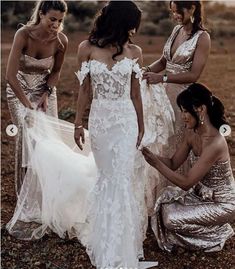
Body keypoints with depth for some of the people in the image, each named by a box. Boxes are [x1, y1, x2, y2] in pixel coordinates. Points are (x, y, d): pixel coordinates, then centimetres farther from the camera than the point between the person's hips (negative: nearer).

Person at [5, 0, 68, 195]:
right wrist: (28, 105, -29)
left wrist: (46, 94, -12)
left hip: (45, 88, 3)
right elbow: (10, 75, -27)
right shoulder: (24, 34, -26)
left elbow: (56, 71, 2)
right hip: (19, 89, -3)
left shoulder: (61, 41, -16)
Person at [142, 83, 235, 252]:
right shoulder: (193, 133, -6)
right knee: (167, 199, -6)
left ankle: (218, 232, 8)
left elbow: (186, 183, -29)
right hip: (202, 193, 8)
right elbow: (173, 163, 1)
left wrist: (156, 163, -28)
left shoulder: (215, 144, -32)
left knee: (172, 219, -16)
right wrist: (150, 153, -15)